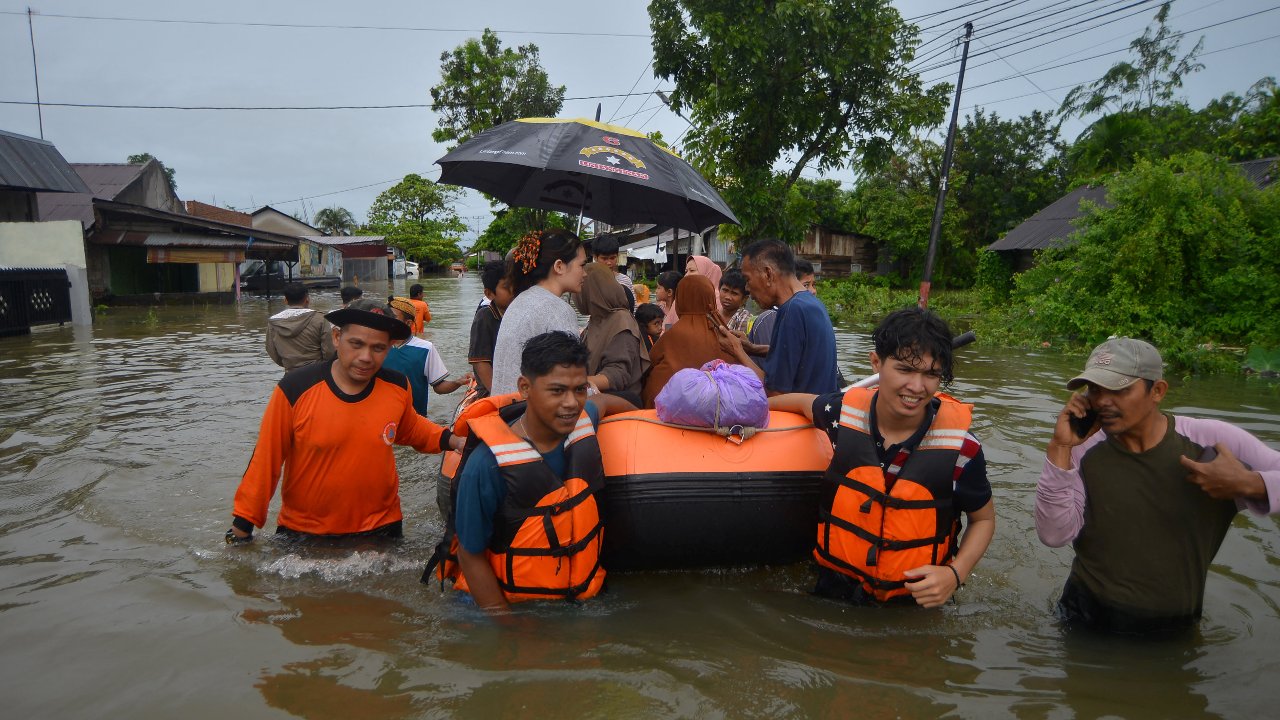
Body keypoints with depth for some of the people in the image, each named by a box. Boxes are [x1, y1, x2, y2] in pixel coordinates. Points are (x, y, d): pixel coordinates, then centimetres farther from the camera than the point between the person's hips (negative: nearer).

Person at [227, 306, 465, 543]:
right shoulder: (295, 389, -19)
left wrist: (451, 440, -3)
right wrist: (243, 524, -5)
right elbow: (266, 459, -10)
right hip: (302, 531, -2)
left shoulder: (397, 387, -10)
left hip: (380, 526, 2)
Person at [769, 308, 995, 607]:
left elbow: (983, 518, 1)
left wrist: (955, 574, -15)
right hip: (836, 586, 0)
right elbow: (805, 403, 13)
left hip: (916, 597, 1)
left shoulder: (961, 447, -15)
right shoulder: (844, 412, -11)